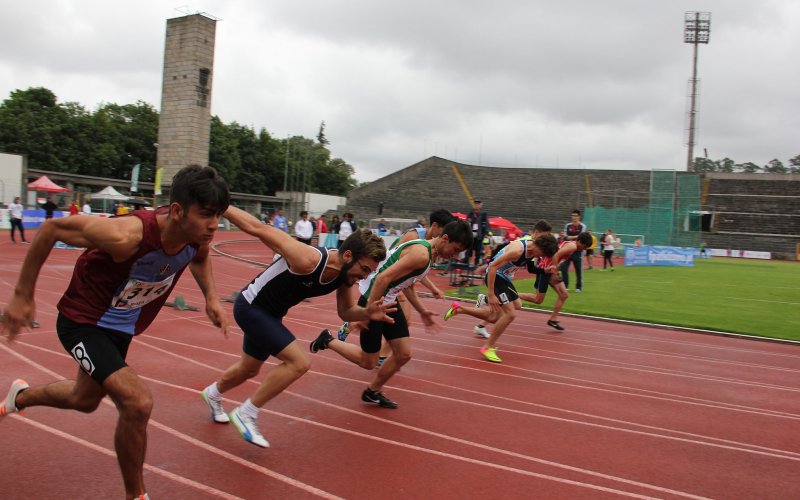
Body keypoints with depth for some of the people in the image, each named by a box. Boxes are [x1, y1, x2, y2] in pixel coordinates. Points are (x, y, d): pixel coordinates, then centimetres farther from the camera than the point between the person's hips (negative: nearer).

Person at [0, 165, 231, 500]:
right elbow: (51, 228, -24)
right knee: (138, 402, -24)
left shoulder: (198, 235, -18)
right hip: (83, 322, -7)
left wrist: (211, 296, -9)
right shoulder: (128, 236, -38)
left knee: (85, 400, 28)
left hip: (122, 326, 7)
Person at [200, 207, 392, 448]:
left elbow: (345, 311, 2)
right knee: (299, 363, -21)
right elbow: (258, 229, -32)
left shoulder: (346, 275, -14)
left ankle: (213, 393, 59)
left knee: (249, 370, 28)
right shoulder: (308, 260, -36)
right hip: (251, 307, -8)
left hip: (270, 314, 8)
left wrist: (367, 313, -19)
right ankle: (246, 414, -5)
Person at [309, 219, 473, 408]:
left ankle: (372, 392, 26)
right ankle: (328, 341, 21)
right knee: (368, 362, 3)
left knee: (404, 354, 8)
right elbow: (383, 278, -28)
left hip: (388, 302, 9)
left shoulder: (428, 254, 9)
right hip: (373, 301, -9)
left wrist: (422, 311, 20)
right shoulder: (421, 254, -23)